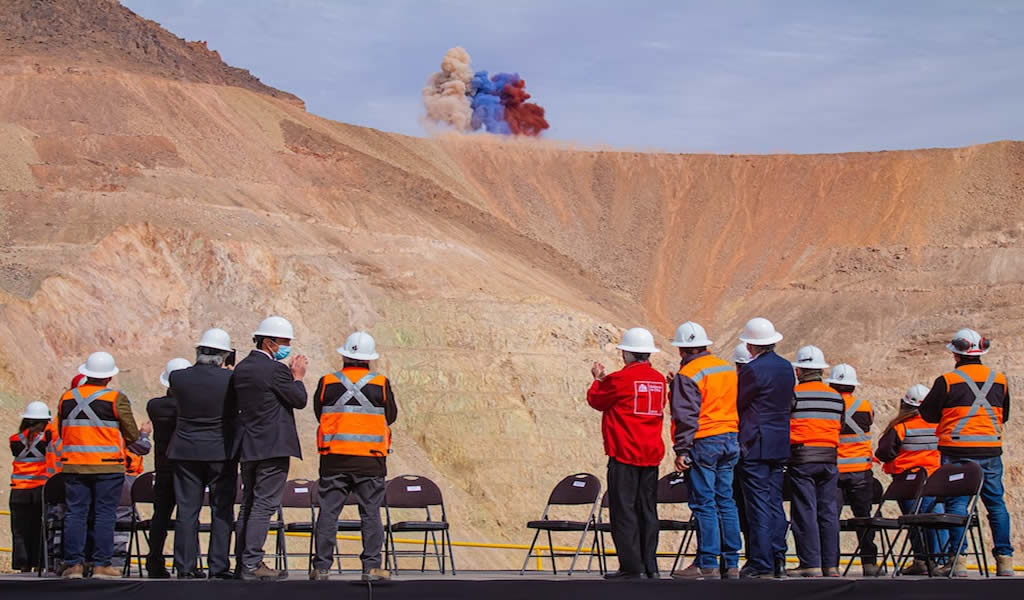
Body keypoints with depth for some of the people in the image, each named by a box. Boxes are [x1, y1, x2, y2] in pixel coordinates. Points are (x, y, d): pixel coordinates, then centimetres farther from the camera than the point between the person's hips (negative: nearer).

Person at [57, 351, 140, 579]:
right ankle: (101, 565, 0)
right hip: (107, 466, -4)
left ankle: (74, 564, 3)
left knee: (76, 513, 6)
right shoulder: (116, 399, -6)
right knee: (104, 514, 1)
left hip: (73, 465, 4)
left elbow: (61, 433, 17)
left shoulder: (67, 398, 7)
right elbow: (132, 435, -1)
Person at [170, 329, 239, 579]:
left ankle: (186, 566, 6)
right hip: (221, 452, -2)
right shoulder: (230, 379, -12)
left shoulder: (178, 378, -7)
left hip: (186, 452, 2)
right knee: (222, 511, 5)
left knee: (187, 510, 7)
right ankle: (219, 566, 3)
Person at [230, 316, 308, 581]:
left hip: (246, 447, 8)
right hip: (273, 447, -8)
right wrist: (297, 377, 8)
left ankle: (242, 562, 16)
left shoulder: (241, 368, 10)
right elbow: (300, 400, -8)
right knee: (264, 505, -6)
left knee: (248, 504, 14)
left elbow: (232, 402, 18)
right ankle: (252, 564, -9)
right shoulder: (275, 370, -14)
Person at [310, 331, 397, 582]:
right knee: (371, 513, 4)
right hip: (370, 459, -1)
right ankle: (371, 565, 2)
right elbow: (391, 416, 7)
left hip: (334, 458, 1)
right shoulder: (381, 384, -3)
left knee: (328, 512, 5)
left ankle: (321, 566, 6)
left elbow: (319, 413, 11)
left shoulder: (327, 383, 0)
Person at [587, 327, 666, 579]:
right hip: (652, 454, 6)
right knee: (647, 509, 11)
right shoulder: (659, 380, 7)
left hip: (624, 455, -6)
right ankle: (650, 566, 11)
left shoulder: (620, 379, -12)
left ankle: (631, 566, -5)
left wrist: (598, 379, 22)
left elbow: (596, 400, 2)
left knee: (623, 509, -2)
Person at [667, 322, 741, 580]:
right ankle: (731, 563, 12)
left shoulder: (687, 375, -11)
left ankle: (707, 564, -3)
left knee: (703, 503, -3)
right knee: (726, 502, 10)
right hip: (730, 441, 7)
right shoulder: (728, 369, 12)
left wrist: (681, 451, -12)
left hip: (703, 443, -7)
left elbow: (686, 417, -14)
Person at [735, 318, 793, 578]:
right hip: (781, 445, 8)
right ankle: (778, 560, 13)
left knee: (758, 504, -5)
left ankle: (761, 563, -5)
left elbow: (738, 404, -7)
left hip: (755, 445, -8)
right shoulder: (787, 368, 10)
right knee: (775, 502, 12)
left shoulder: (753, 369, -15)